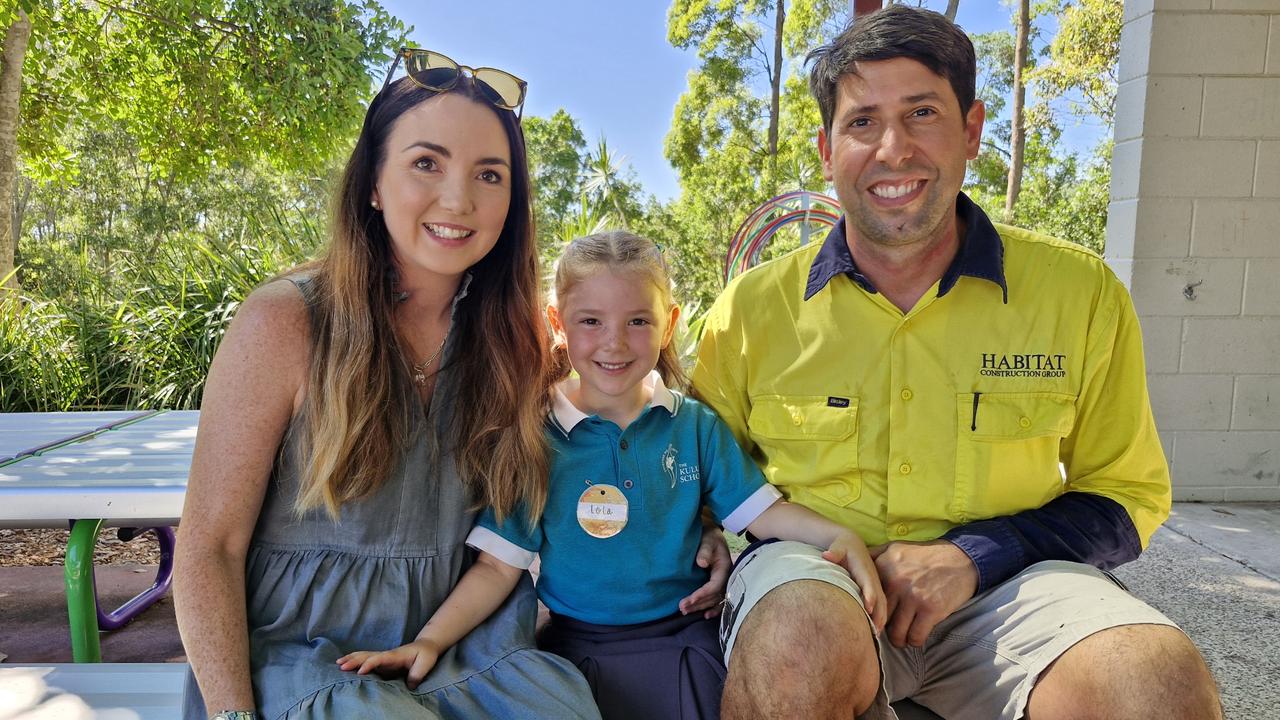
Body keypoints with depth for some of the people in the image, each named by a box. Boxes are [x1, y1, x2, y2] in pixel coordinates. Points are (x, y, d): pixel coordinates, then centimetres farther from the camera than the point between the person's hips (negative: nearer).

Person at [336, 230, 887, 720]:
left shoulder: (696, 426, 1)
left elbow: (760, 510, 0)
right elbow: (498, 564, -7)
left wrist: (839, 535, -17)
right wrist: (430, 640, -17)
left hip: (688, 638, 2)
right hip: (581, 650, -2)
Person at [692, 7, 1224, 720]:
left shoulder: (1081, 293, 0)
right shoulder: (752, 308, -1)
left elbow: (1128, 496, 6)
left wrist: (975, 554, -11)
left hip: (1001, 585, 2)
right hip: (813, 580, -1)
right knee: (797, 648, -36)